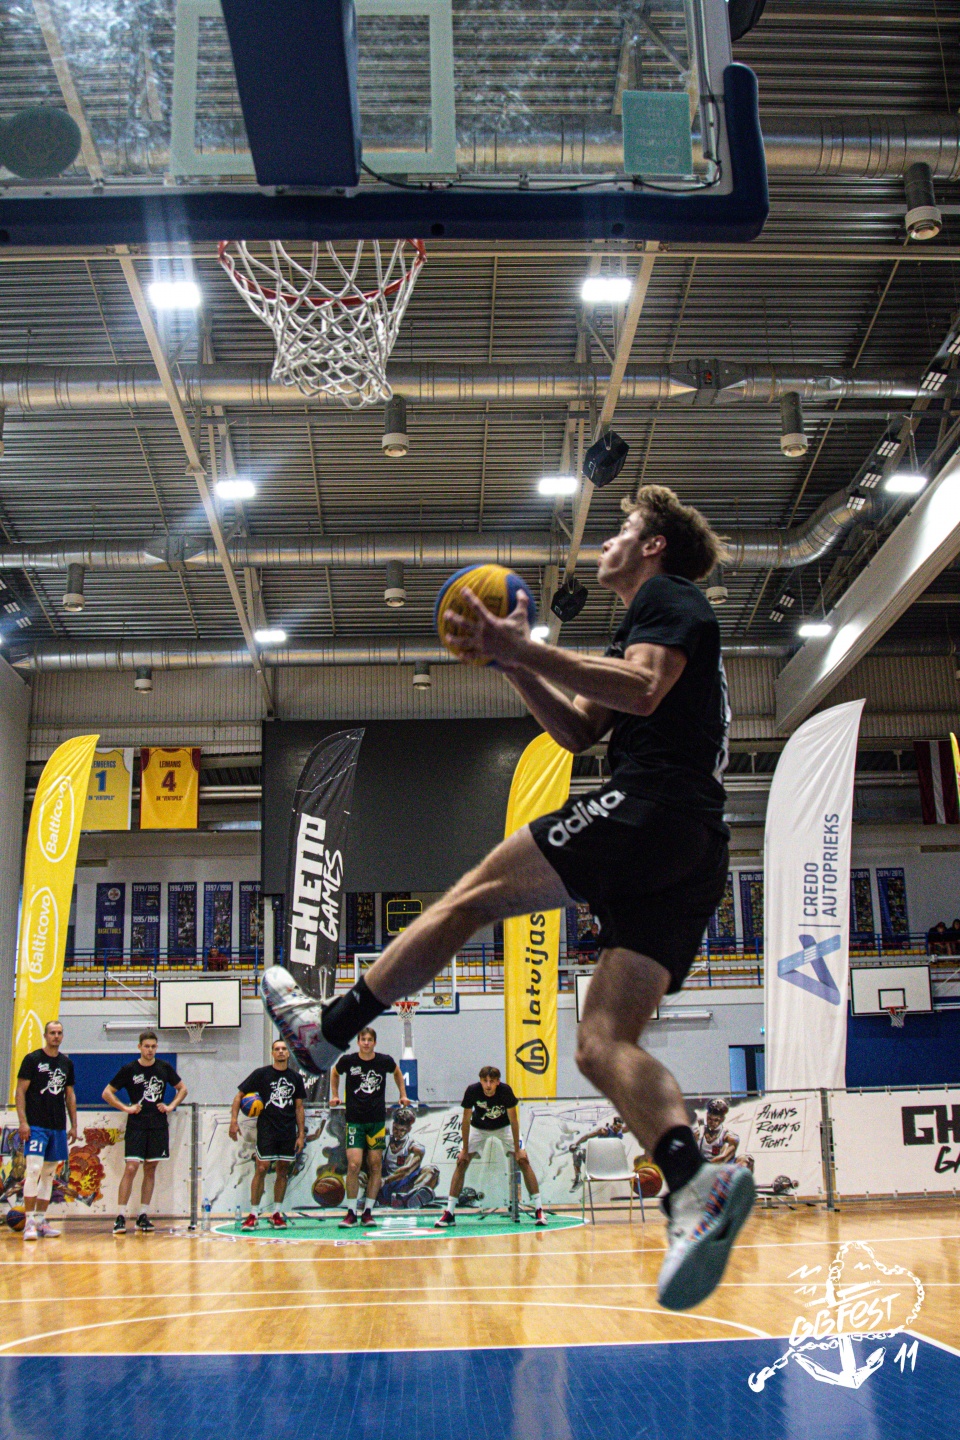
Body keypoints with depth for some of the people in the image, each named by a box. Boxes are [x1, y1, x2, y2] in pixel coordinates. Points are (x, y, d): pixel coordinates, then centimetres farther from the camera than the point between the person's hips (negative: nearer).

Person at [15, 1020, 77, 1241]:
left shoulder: (67, 1063, 11)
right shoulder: (32, 1059, -4)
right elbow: (20, 1091, -6)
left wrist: (74, 1125, 13)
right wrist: (23, 1122, -14)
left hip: (58, 1127, 6)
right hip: (36, 1125, -6)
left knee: (49, 1173, 8)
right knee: (34, 1169, -13)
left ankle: (41, 1221, 15)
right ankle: (29, 1222, -9)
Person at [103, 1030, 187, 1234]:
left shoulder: (165, 1068, 5)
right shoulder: (129, 1069, -3)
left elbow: (182, 1089, 16)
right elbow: (107, 1093, 2)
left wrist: (171, 1106, 1)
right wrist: (126, 1108, -8)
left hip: (158, 1126, 3)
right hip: (136, 1126, -3)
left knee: (150, 1169, 6)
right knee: (131, 1168, -12)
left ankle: (143, 1216, 13)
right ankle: (120, 1216, -8)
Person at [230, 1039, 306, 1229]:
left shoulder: (296, 1078, 9)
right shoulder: (261, 1074, -1)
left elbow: (299, 1107, 12)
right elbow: (239, 1096, 1)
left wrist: (301, 1134, 6)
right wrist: (234, 1120, -10)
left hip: (288, 1133, 4)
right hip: (266, 1130, -3)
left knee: (283, 1170, 7)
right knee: (261, 1169, -7)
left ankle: (277, 1214, 15)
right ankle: (253, 1214, -1)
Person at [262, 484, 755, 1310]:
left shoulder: (669, 597, 8)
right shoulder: (660, 622, 37)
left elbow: (642, 690, -14)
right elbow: (580, 731, 31)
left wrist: (523, 648, -12)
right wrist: (516, 662, 20)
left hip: (649, 808, -9)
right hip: (695, 855, 9)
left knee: (475, 895, -1)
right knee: (604, 1044, -4)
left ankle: (328, 1028, 7)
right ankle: (695, 1181, -24)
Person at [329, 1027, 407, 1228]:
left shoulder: (385, 1061, -2)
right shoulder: (348, 1061, -4)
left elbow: (397, 1073, 21)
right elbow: (334, 1073, 18)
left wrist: (403, 1095, 17)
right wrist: (335, 1095, 14)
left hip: (377, 1120, 2)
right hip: (354, 1119, -2)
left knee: (375, 1166, 2)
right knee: (353, 1165, -10)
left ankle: (368, 1211, 10)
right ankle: (351, 1212, 0)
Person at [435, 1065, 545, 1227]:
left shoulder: (506, 1091, -31)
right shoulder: (472, 1091, -30)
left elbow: (513, 1120, -20)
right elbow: (466, 1120, -17)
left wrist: (517, 1150, -18)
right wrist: (465, 1149, -15)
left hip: (504, 1127, -1)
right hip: (478, 1128, 1)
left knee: (523, 1160, -14)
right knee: (461, 1162, -11)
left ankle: (539, 1210, -7)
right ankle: (449, 1213, -5)